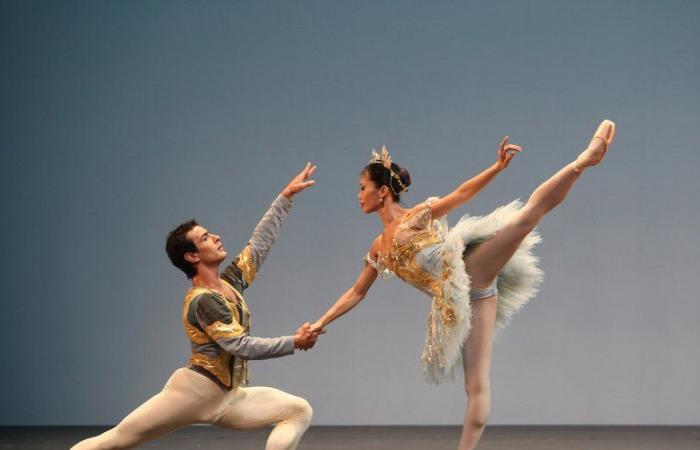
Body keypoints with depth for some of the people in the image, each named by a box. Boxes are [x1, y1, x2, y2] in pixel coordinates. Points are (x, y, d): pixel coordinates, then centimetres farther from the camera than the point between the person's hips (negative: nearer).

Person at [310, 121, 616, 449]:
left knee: (530, 212, -24)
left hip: (473, 270, -4)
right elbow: (356, 293, 27)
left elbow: (461, 194, -1)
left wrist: (498, 167, -14)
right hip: (459, 303, 4)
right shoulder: (379, 249, 21)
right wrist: (320, 323, 24)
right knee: (476, 384, -2)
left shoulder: (419, 215, 6)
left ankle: (586, 157, -25)